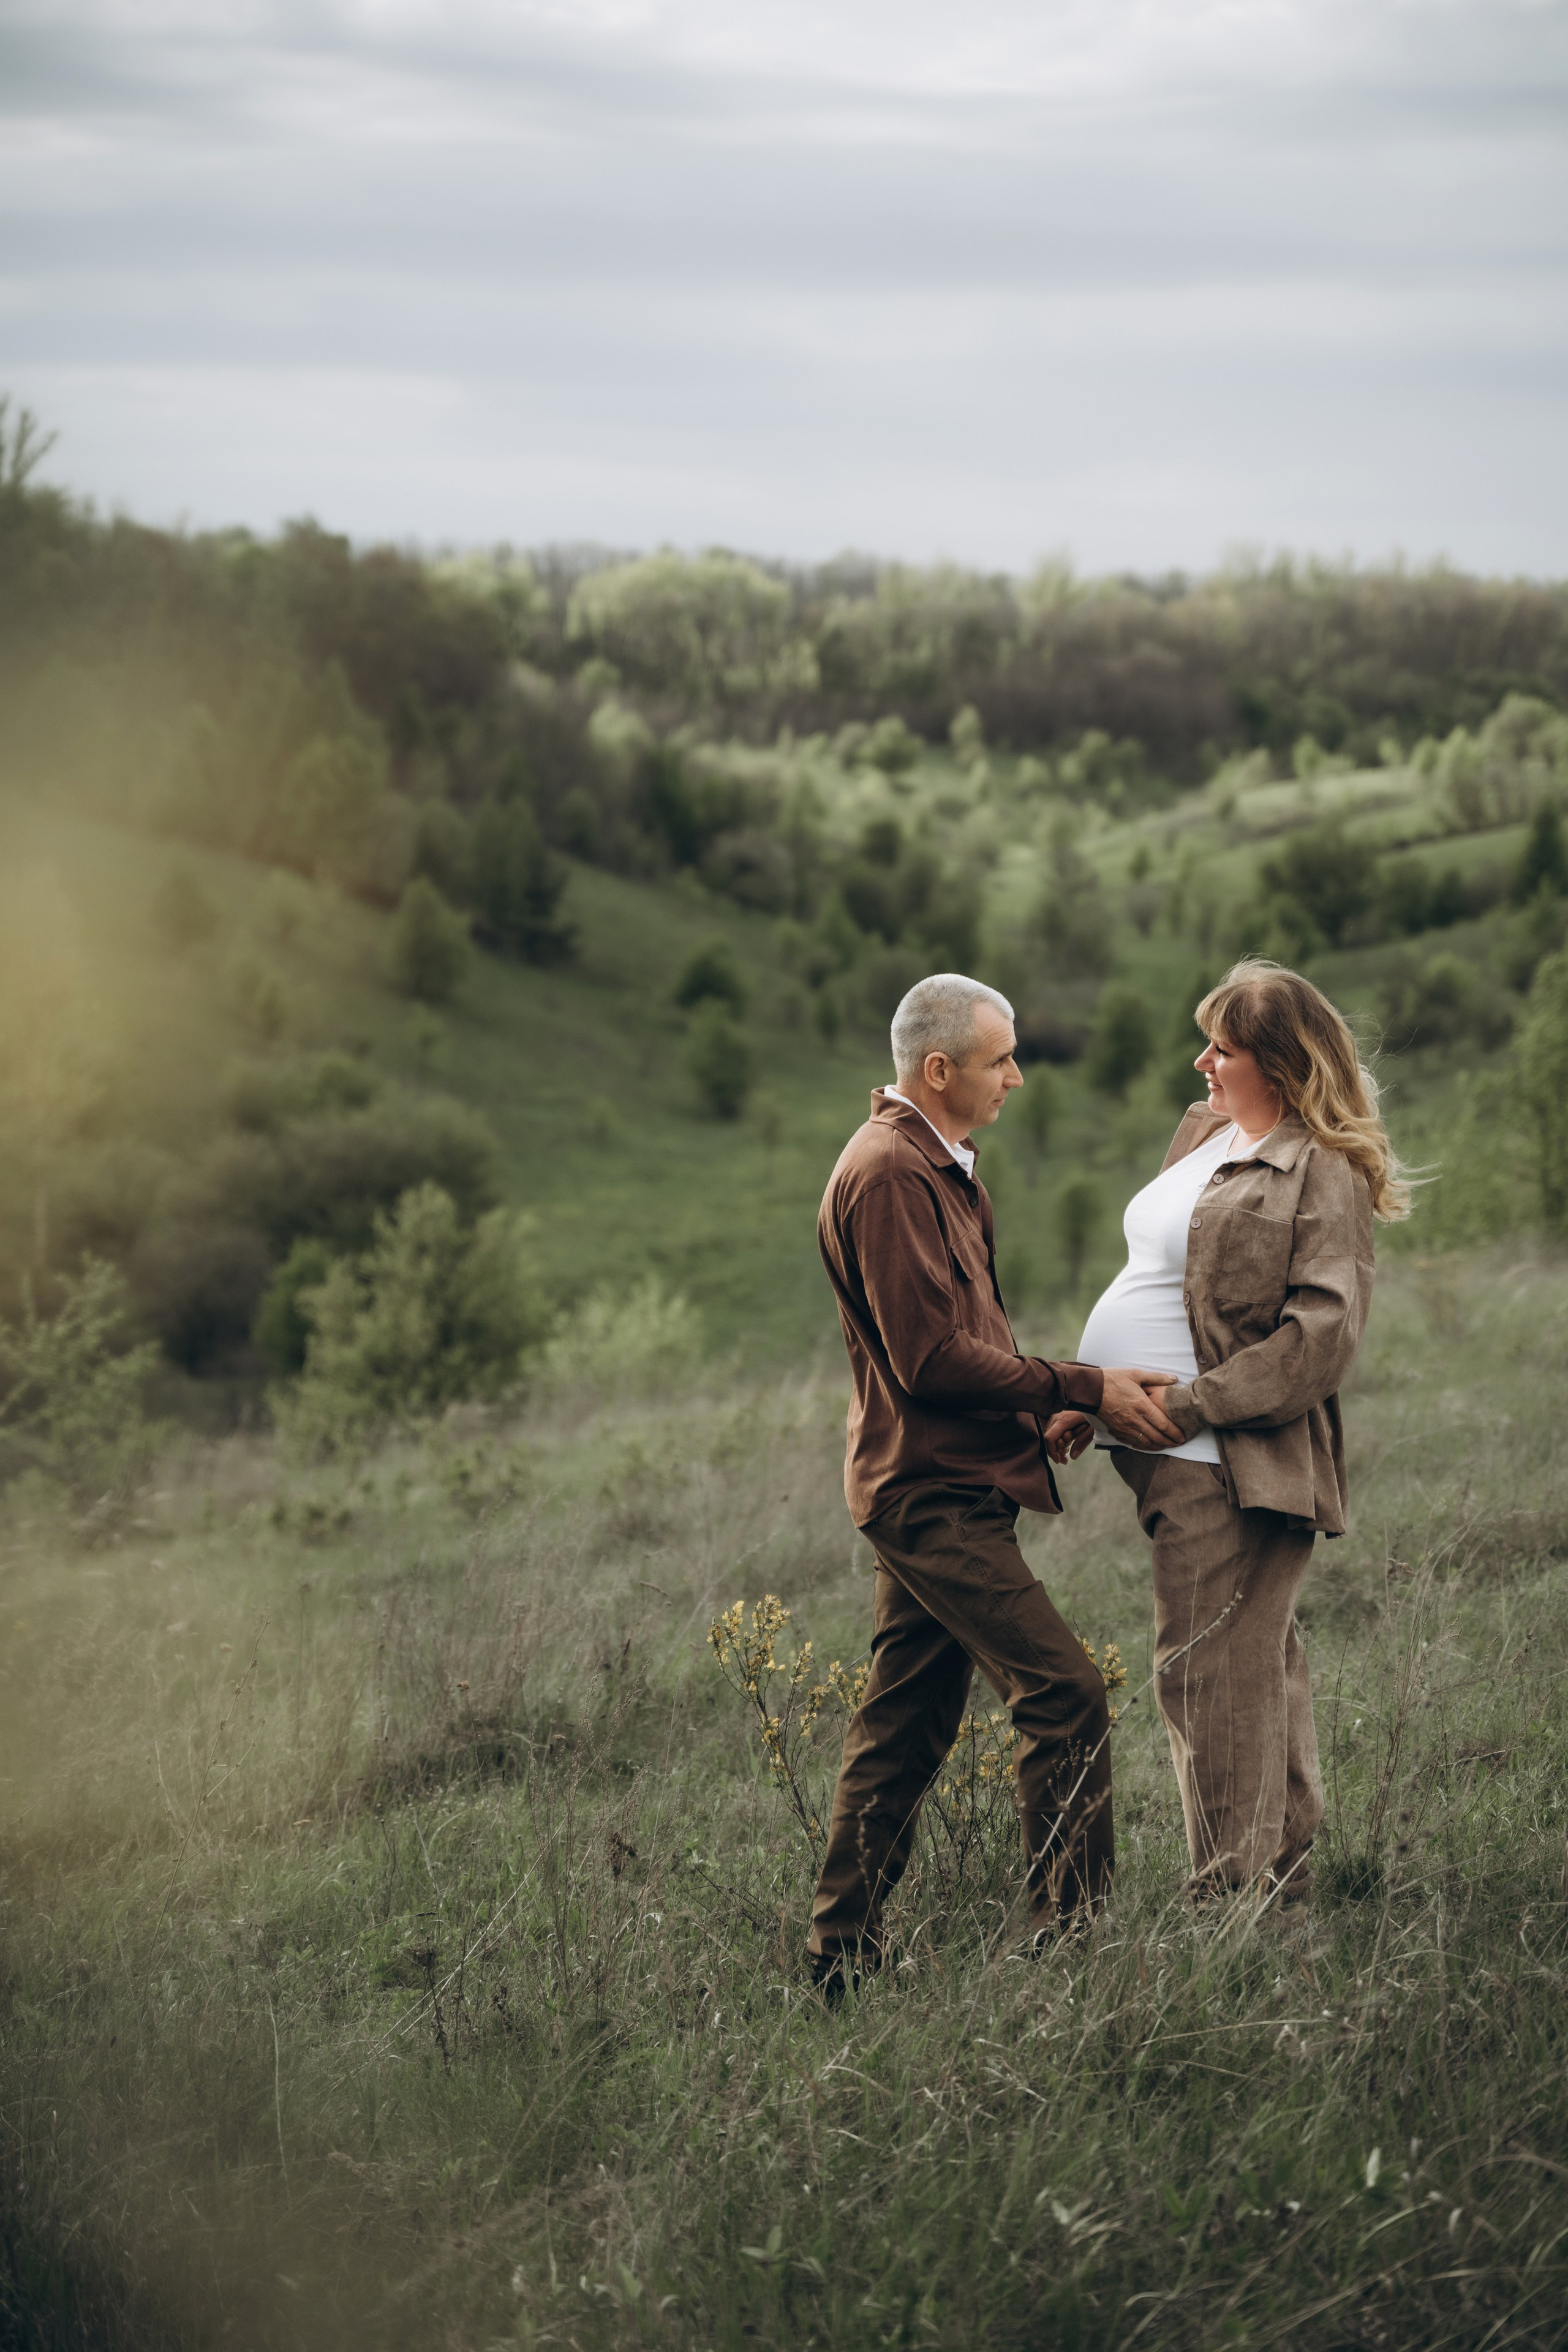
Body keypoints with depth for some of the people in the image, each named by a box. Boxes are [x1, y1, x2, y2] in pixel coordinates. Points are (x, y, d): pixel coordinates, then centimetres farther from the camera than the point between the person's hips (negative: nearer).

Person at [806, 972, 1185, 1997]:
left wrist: (1048, 1403, 9)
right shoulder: (888, 1173, -15)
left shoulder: (934, 1167, 19)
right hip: (933, 1491, -11)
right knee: (1066, 1695, -12)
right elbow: (931, 1356, -20)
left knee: (905, 1729, 11)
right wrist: (1079, 1390, -16)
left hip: (934, 1489, 11)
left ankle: (842, 1956, 16)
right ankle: (1072, 1935, -8)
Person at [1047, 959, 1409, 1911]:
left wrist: (1191, 1404, -21)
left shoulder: (1322, 1175, -13)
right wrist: (1091, 1397, 12)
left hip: (1229, 1462, -9)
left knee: (1211, 1673, -6)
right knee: (1261, 1668, 17)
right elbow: (1157, 1289, 21)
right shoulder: (1205, 1133, 15)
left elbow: (1325, 1333, -19)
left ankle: (1234, 1900, 2)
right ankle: (1286, 1879, 27)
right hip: (1178, 1453, 9)